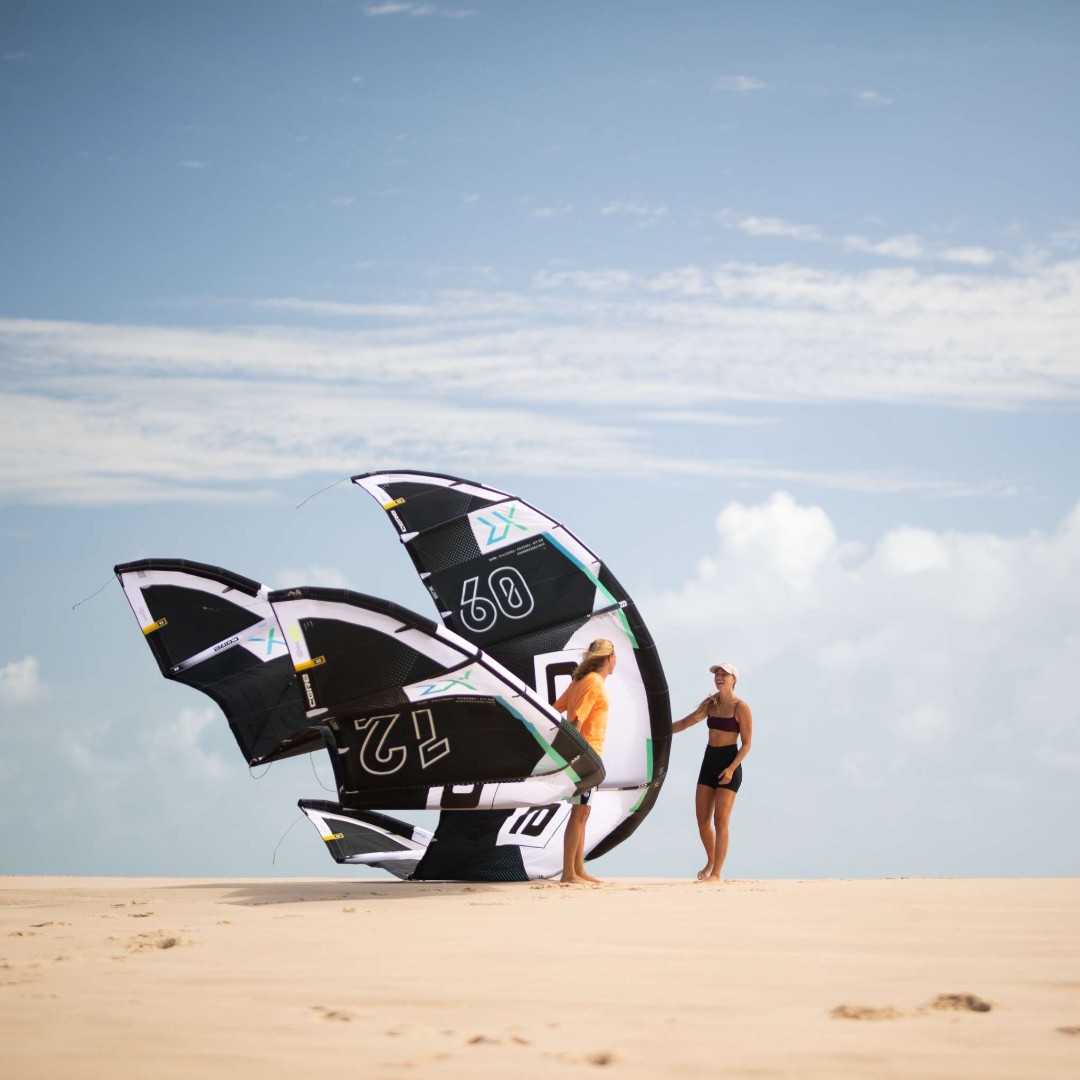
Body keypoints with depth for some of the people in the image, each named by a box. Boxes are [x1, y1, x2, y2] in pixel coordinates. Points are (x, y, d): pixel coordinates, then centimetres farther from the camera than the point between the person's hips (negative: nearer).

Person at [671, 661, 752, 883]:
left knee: (720, 821, -9)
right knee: (702, 821, 7)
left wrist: (731, 768, -20)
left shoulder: (740, 707, -8)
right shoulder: (710, 704, 10)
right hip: (709, 761, 6)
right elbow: (686, 722, 19)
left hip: (729, 763, -6)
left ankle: (716, 873, -7)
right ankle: (710, 861, 29)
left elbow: (746, 744, -10)